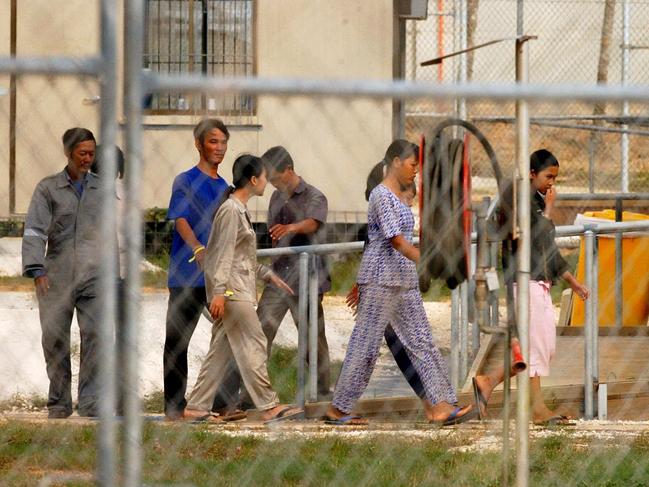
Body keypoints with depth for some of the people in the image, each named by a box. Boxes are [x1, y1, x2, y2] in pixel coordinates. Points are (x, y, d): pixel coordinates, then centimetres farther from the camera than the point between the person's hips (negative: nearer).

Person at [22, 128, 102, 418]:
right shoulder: (48, 188, 5)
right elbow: (35, 232, -3)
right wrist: (37, 270, -15)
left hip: (94, 276, 1)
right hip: (57, 277, -1)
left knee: (96, 337, -12)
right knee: (55, 340, 2)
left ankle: (91, 405, -10)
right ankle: (58, 405, 14)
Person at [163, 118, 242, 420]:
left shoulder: (224, 187, 15)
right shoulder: (185, 181, -3)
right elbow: (181, 220, -18)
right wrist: (198, 249, -34)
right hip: (187, 276, -5)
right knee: (176, 341, 2)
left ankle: (226, 402, 2)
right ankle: (174, 406, 9)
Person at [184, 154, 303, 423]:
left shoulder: (240, 210, 19)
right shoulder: (231, 210, -12)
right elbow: (224, 254, -17)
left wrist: (269, 275, 25)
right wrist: (218, 291, -22)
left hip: (240, 288, 10)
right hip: (232, 290, -10)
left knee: (221, 350, 8)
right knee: (254, 345, -8)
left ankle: (197, 407, 8)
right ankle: (269, 406, -8)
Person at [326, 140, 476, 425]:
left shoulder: (396, 197, 15)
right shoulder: (382, 196, -14)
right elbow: (396, 241, -21)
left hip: (403, 281, 10)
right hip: (380, 279, -10)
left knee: (421, 342, 2)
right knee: (366, 344, -3)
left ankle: (440, 405, -2)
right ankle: (338, 409, 6)